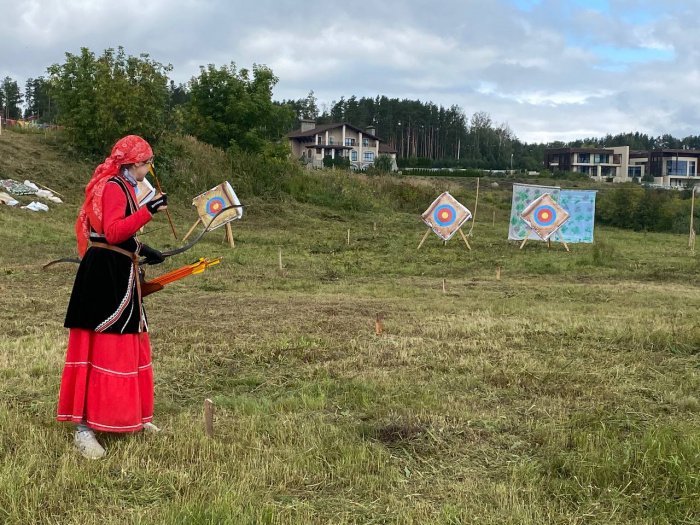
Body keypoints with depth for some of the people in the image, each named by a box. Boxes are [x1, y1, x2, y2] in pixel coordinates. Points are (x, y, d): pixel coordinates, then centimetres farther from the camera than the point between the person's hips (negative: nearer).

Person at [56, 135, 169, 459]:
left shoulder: (122, 187, 17)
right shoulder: (113, 188, -14)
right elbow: (113, 232, -26)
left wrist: (141, 249, 24)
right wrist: (148, 211, -29)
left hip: (119, 275, 11)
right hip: (106, 276, -11)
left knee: (127, 347, 15)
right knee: (103, 350, -10)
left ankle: (130, 417, 26)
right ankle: (84, 429, -7)